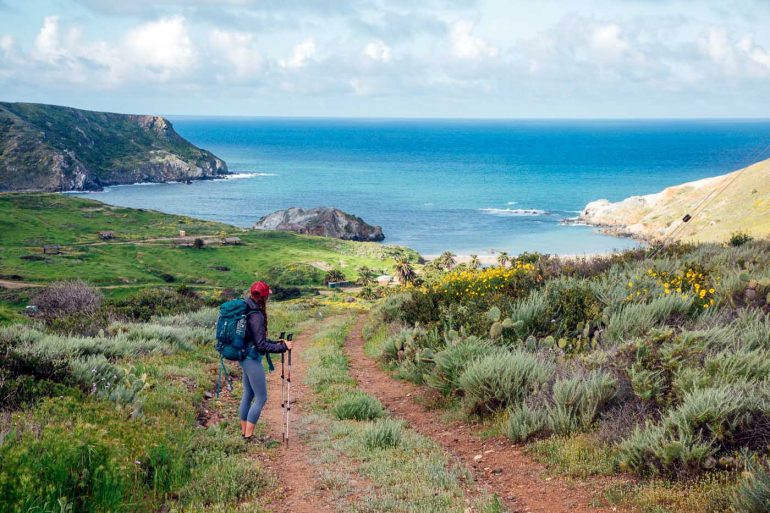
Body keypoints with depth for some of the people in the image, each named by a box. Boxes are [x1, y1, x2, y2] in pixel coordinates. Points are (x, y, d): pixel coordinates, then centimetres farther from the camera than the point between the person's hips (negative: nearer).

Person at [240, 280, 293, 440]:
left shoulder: (247, 311, 6)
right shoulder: (256, 315, -22)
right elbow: (261, 345, -22)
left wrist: (276, 342, 16)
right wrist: (282, 346, -17)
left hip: (245, 357, 9)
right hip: (252, 359, -9)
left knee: (248, 394, 17)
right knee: (261, 397, -1)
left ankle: (244, 431, 24)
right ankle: (248, 435, 1)